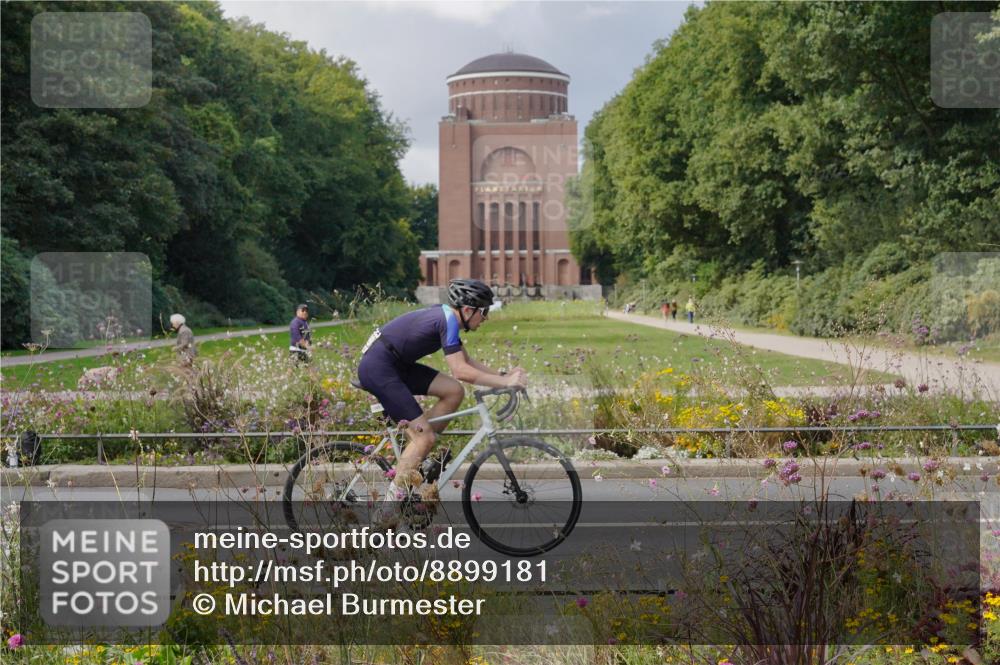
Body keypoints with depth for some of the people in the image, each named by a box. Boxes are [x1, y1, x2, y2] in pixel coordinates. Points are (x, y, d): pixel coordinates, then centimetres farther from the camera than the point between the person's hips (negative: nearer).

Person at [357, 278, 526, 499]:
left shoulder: (445, 316, 12)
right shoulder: (448, 319, -17)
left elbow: (466, 361, 18)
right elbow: (460, 370, -23)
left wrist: (502, 375, 8)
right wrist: (503, 382, -20)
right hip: (377, 367, -10)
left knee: (454, 392, 2)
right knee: (425, 437, -10)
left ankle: (414, 455, 7)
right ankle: (393, 500, -6)